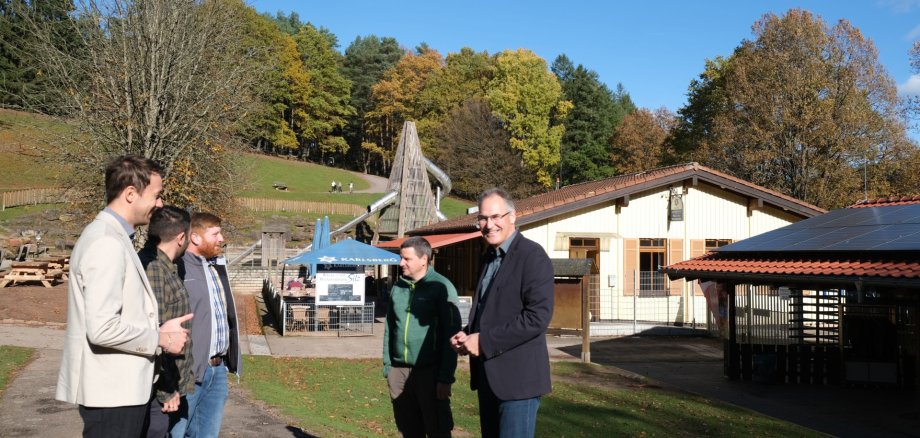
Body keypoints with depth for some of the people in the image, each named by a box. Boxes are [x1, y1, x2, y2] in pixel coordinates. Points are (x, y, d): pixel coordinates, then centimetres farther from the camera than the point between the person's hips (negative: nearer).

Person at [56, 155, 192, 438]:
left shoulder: (111, 236, 12)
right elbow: (102, 328, -25)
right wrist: (160, 339, -13)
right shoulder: (107, 243, -19)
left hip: (118, 387, 10)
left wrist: (159, 330, 7)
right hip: (111, 391, -10)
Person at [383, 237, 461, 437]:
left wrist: (446, 377, -13)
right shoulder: (398, 287, 10)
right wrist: (387, 367, 10)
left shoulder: (441, 287, -8)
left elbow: (451, 335, -10)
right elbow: (389, 329, 15)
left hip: (430, 372, -5)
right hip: (399, 371, 5)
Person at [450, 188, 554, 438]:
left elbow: (538, 316, -22)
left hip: (517, 378, -8)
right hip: (488, 378, 8)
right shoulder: (490, 257, 15)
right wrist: (467, 335, 4)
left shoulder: (532, 256, -12)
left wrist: (484, 342, -19)